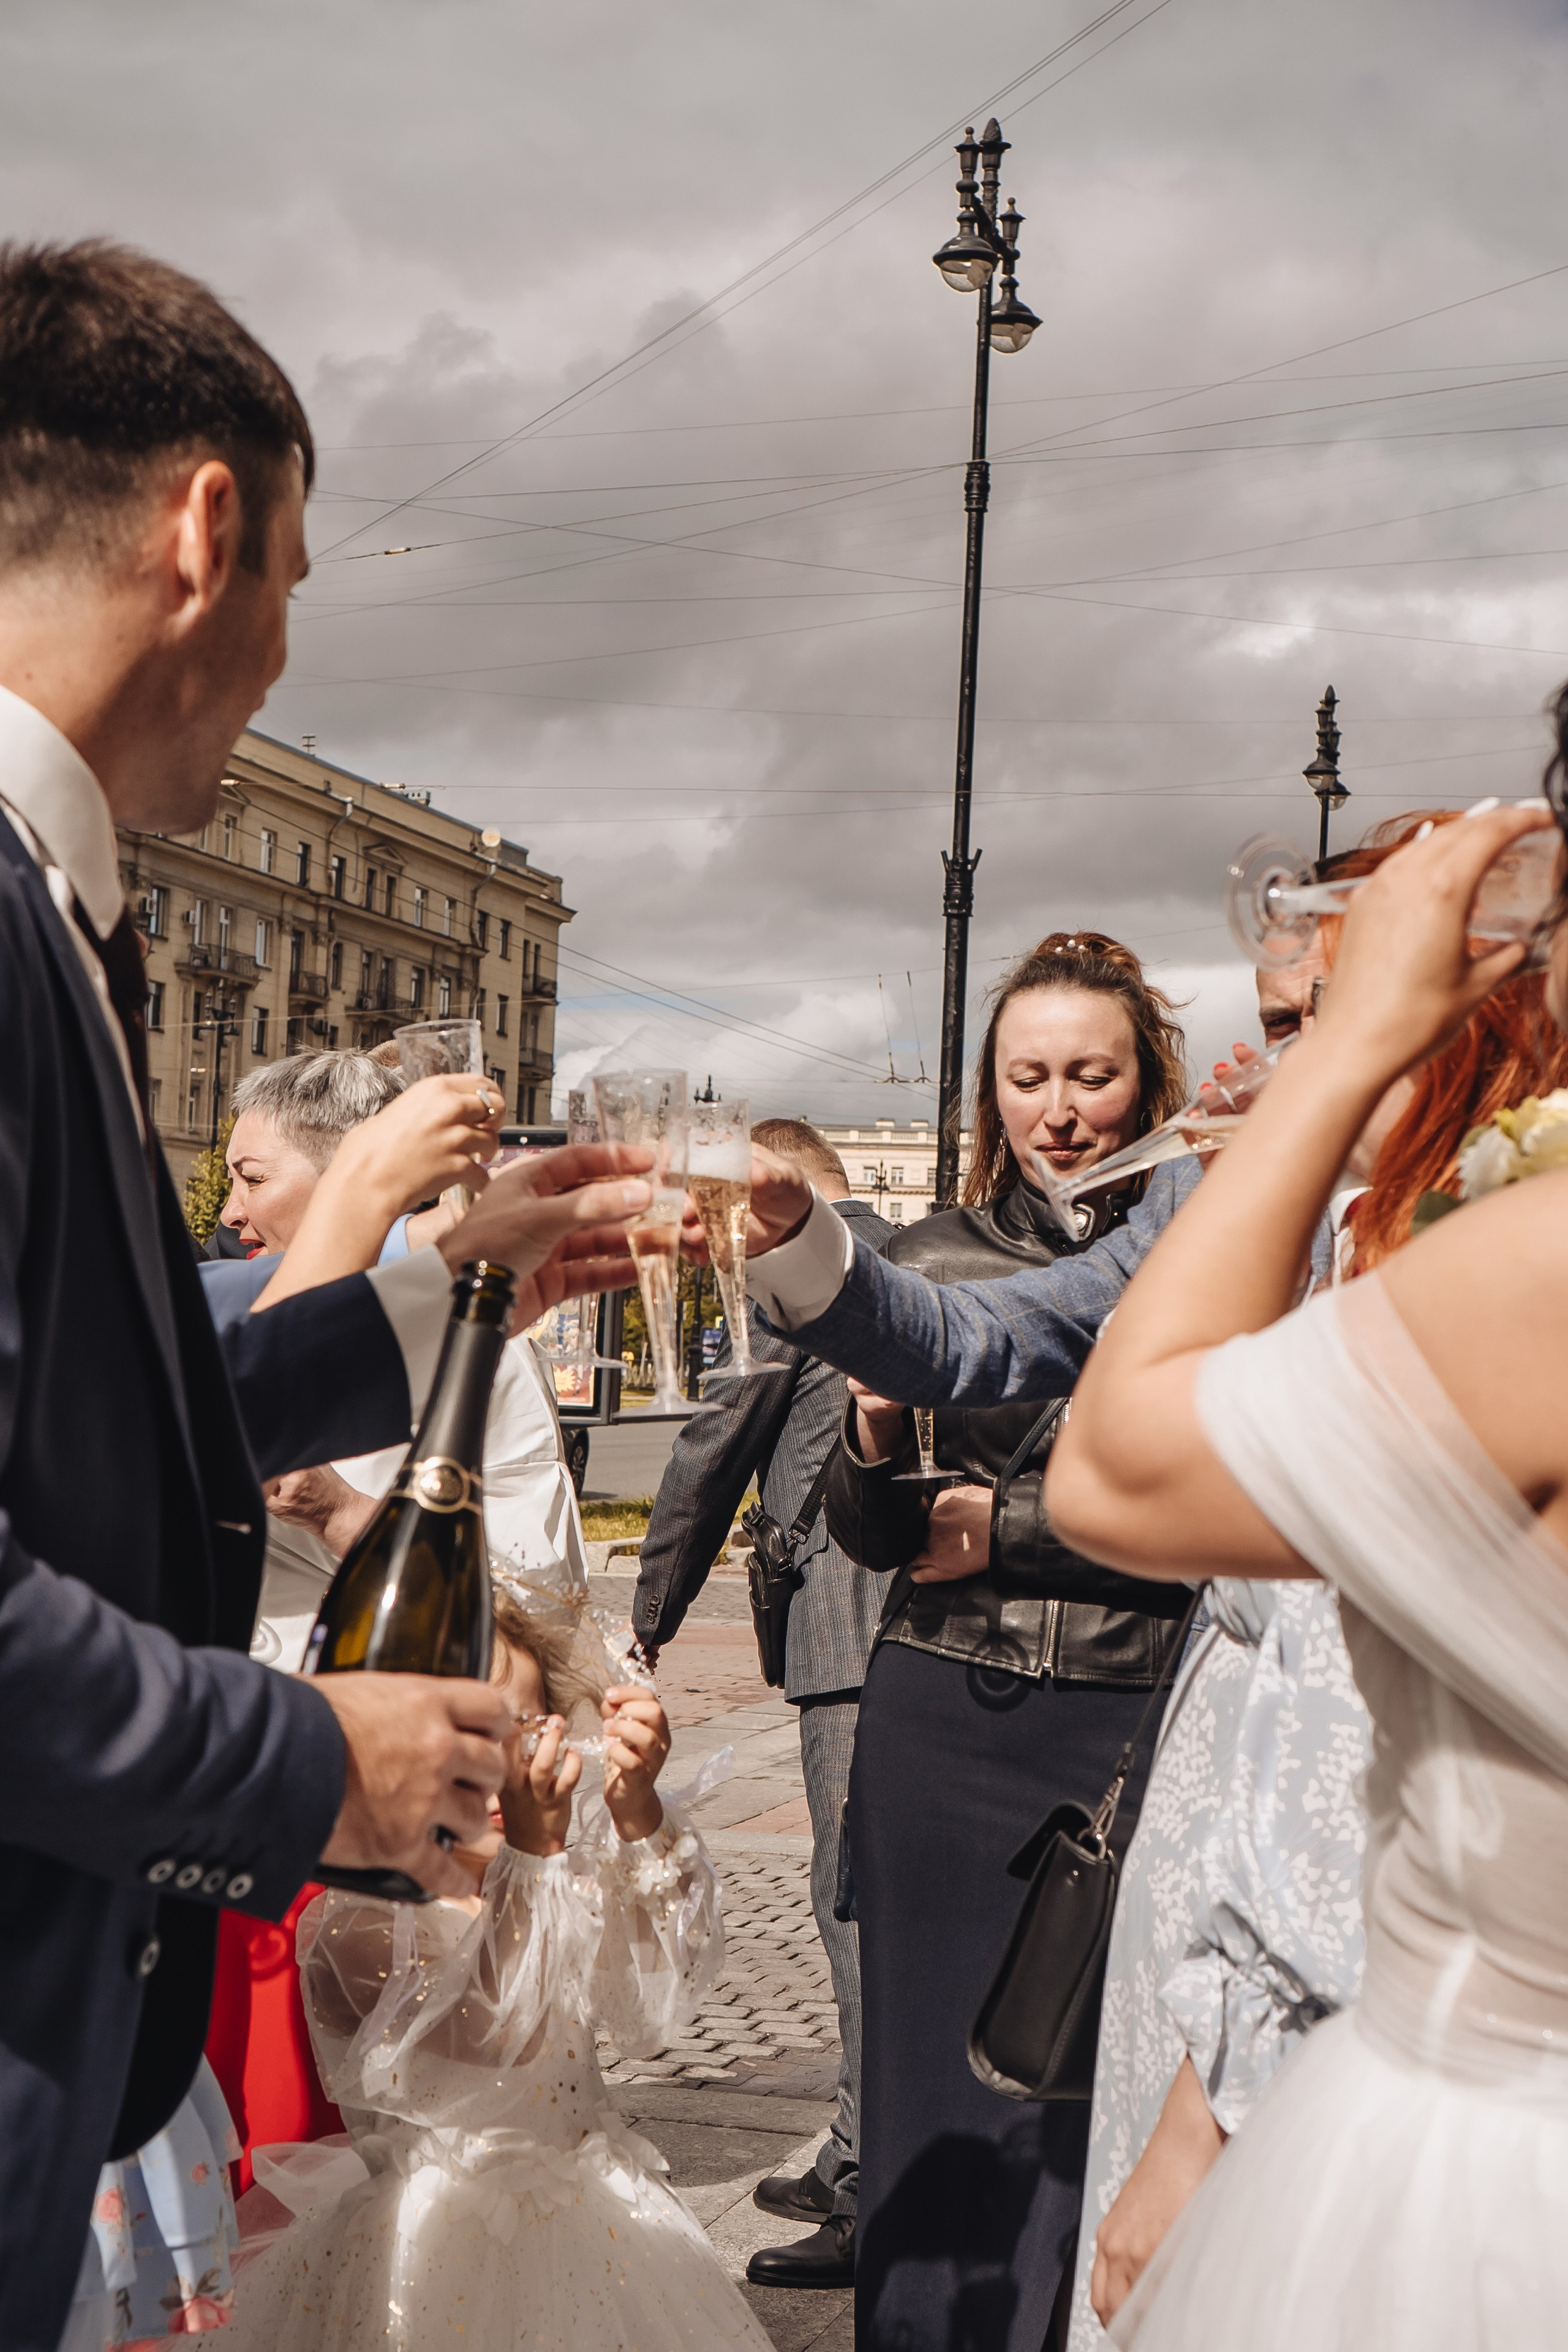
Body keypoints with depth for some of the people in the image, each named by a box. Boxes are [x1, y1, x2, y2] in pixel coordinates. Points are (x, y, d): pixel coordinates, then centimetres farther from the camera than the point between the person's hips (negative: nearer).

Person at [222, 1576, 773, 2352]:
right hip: (436, 2247, -5)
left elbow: (655, 2008, -13)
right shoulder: (353, 1920, -17)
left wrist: (637, 1820, -23)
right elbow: (503, 2036, -28)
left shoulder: (557, 1882, 1)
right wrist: (534, 1854, -35)